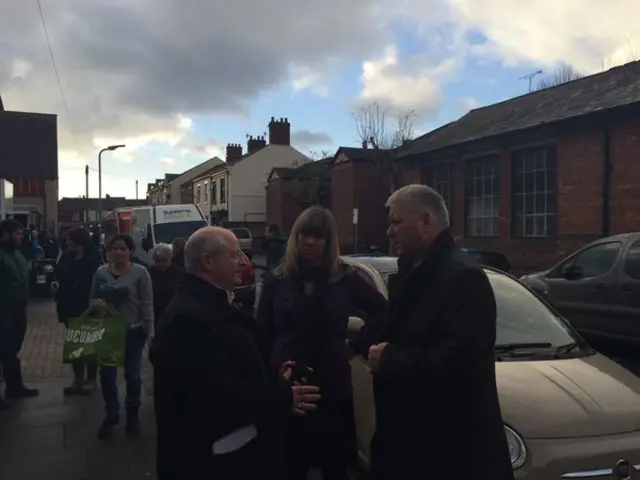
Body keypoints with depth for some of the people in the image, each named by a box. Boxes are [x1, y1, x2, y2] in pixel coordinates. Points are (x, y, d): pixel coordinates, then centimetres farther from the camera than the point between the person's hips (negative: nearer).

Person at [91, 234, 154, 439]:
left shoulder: (140, 272, -9)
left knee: (132, 373, 10)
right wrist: (96, 303, -11)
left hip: (133, 331, -3)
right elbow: (92, 298, 13)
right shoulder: (101, 272, 2)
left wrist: (150, 330, -13)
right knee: (106, 374, 5)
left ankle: (132, 413, 29)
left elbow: (147, 304, -9)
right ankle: (111, 415, 21)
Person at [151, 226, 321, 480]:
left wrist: (273, 381, 3)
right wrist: (281, 396, -22)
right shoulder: (187, 317, -24)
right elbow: (217, 393, -31)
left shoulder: (213, 305, 12)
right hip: (207, 458, -10)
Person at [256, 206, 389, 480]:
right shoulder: (277, 280, 0)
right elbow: (262, 335, 1)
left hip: (333, 388, 1)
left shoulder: (345, 278, 0)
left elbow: (382, 311, 9)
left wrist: (357, 346, 2)